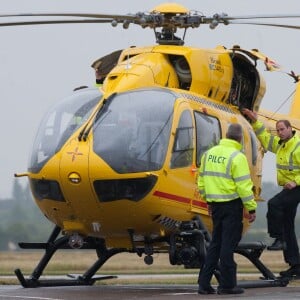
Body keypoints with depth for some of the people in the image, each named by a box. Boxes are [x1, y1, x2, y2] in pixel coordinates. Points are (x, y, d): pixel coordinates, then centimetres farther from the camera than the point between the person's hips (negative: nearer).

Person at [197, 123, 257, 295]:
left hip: (216, 204, 6)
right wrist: (251, 208, -10)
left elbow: (202, 180, 14)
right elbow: (243, 186, -16)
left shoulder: (209, 153, 8)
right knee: (228, 244, -2)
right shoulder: (237, 157, -14)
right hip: (232, 204, -6)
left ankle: (204, 283, 12)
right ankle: (227, 284, 1)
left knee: (216, 243, 14)